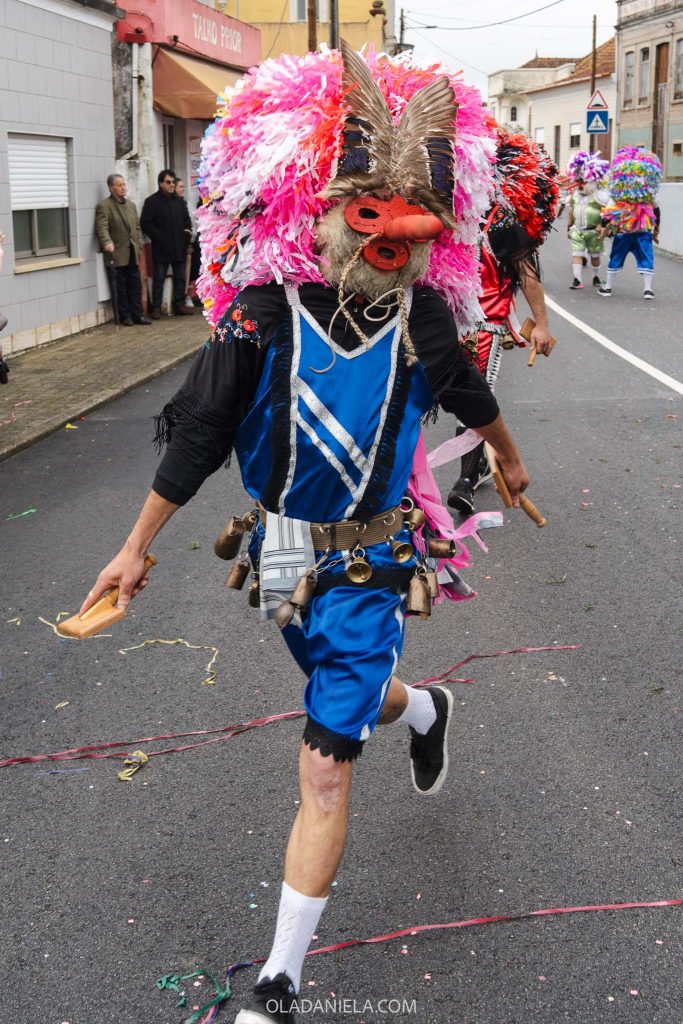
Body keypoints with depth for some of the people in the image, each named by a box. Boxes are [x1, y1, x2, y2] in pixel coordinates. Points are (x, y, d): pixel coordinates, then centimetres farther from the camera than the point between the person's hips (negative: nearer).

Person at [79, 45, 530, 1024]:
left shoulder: (422, 315, -10)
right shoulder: (262, 314, -14)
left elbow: (469, 393, 13)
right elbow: (197, 438, -6)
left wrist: (510, 459, 30)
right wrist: (136, 548, -3)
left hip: (368, 564, -1)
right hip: (282, 556, 2)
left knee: (325, 769, -4)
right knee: (346, 699, 26)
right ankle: (423, 710, 64)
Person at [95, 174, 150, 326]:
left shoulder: (131, 205, 16)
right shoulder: (103, 206, -7)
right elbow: (102, 228, -18)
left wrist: (139, 245, 11)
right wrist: (107, 242, -34)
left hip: (132, 253, 6)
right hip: (117, 253, -6)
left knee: (136, 285, 6)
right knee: (121, 287, 1)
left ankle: (137, 315, 12)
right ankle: (125, 316, 10)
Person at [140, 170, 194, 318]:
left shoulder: (179, 201, 14)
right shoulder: (152, 201, -4)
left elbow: (187, 220, 21)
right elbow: (145, 223, -9)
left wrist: (187, 235, 4)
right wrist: (159, 237, -15)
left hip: (179, 247, 5)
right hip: (161, 248, -5)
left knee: (180, 278, 9)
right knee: (159, 279, -1)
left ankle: (179, 305, 17)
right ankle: (156, 308, 3)